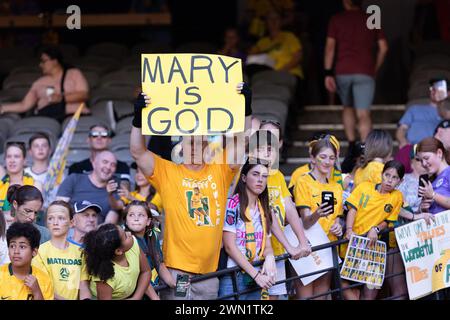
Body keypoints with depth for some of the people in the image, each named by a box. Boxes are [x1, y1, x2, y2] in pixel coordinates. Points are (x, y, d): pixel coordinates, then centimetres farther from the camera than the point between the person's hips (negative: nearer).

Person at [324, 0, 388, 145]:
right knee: (364, 114, -8)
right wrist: (375, 69, 18)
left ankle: (351, 145, 11)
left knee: (348, 107, 22)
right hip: (365, 73, 0)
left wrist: (328, 73, -3)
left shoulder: (337, 19, 7)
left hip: (342, 72, 0)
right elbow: (383, 48, 8)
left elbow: (330, 47, -1)